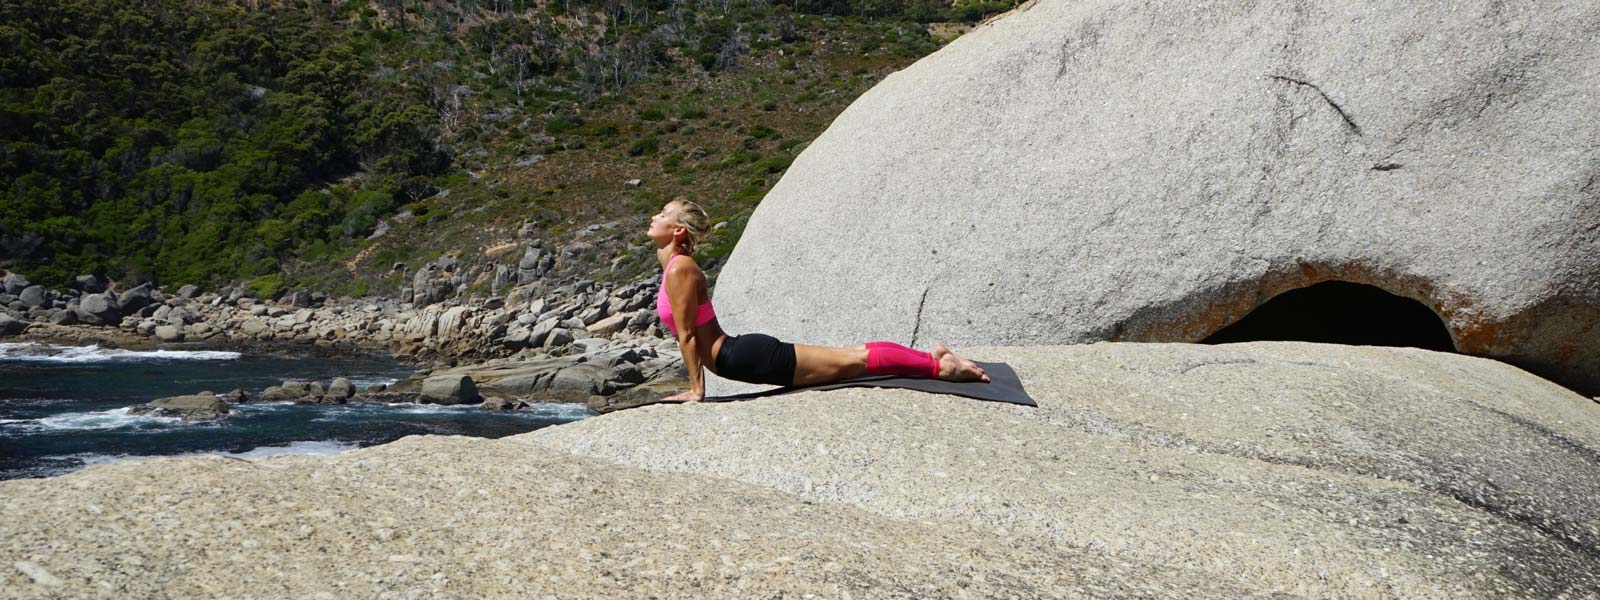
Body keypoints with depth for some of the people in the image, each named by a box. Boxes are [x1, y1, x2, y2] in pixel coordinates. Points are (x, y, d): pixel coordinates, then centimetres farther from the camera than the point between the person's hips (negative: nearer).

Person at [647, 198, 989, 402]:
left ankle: (938, 365, -4)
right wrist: (696, 382, 22)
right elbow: (688, 334, 22)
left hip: (750, 357, -9)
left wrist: (697, 390, -12)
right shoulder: (674, 264, 14)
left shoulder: (680, 269, -16)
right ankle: (931, 357, 16)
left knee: (849, 362, -7)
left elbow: (687, 334, -17)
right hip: (745, 355, 9)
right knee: (844, 358, 11)